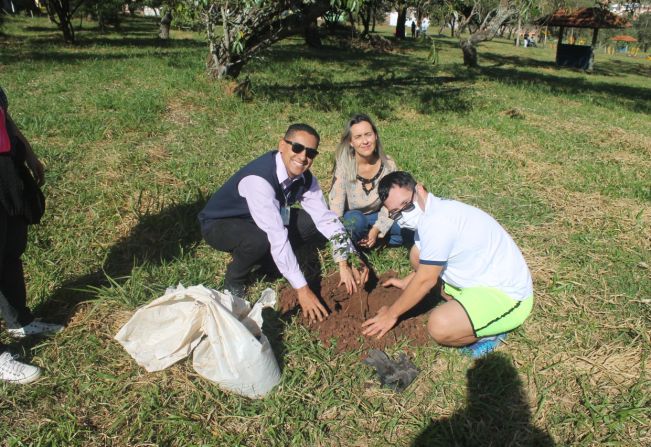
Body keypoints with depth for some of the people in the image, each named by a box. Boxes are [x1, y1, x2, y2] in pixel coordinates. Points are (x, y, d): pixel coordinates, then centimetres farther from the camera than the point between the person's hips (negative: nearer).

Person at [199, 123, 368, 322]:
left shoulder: (305, 178, -13)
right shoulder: (258, 178, -37)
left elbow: (326, 218, -12)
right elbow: (277, 236, -40)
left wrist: (344, 264, -23)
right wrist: (302, 289, -39)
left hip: (257, 220, 6)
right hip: (219, 224, -6)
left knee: (313, 222, -11)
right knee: (259, 240, -38)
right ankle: (234, 280, -6)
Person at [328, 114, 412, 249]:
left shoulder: (388, 164, -14)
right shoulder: (344, 166, -24)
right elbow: (336, 207, -27)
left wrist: (376, 230, -22)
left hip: (375, 217, 4)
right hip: (350, 220, -3)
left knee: (411, 231, -17)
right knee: (356, 220, -38)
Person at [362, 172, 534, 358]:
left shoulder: (437, 222, -27)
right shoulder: (425, 213, 4)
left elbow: (425, 280, -19)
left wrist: (391, 314, -7)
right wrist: (405, 282, 28)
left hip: (508, 296, -10)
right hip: (484, 279, 10)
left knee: (439, 326, -31)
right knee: (417, 255, 9)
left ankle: (491, 332, -2)